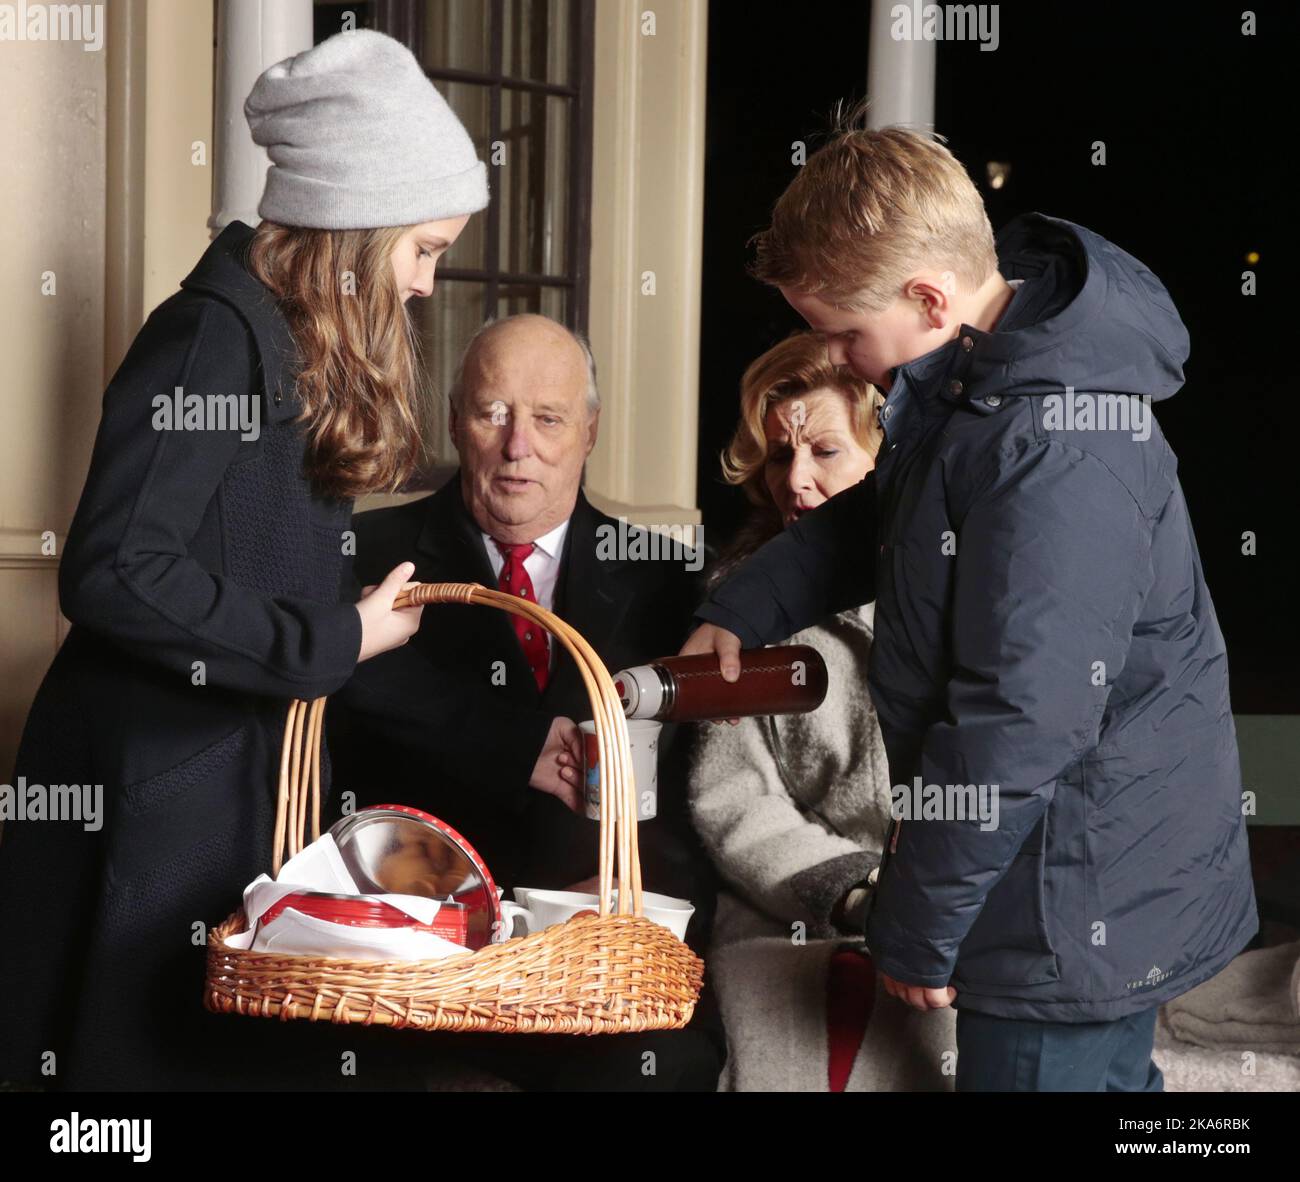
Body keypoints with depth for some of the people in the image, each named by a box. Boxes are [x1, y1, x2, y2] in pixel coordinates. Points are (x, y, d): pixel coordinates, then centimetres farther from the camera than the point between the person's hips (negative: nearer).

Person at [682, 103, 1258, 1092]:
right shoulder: (976, 378, 3)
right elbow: (875, 518, 23)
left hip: (1083, 922, -10)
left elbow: (1018, 721, -29)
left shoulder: (1057, 451, -29)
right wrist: (742, 611, 9)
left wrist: (915, 928, -18)